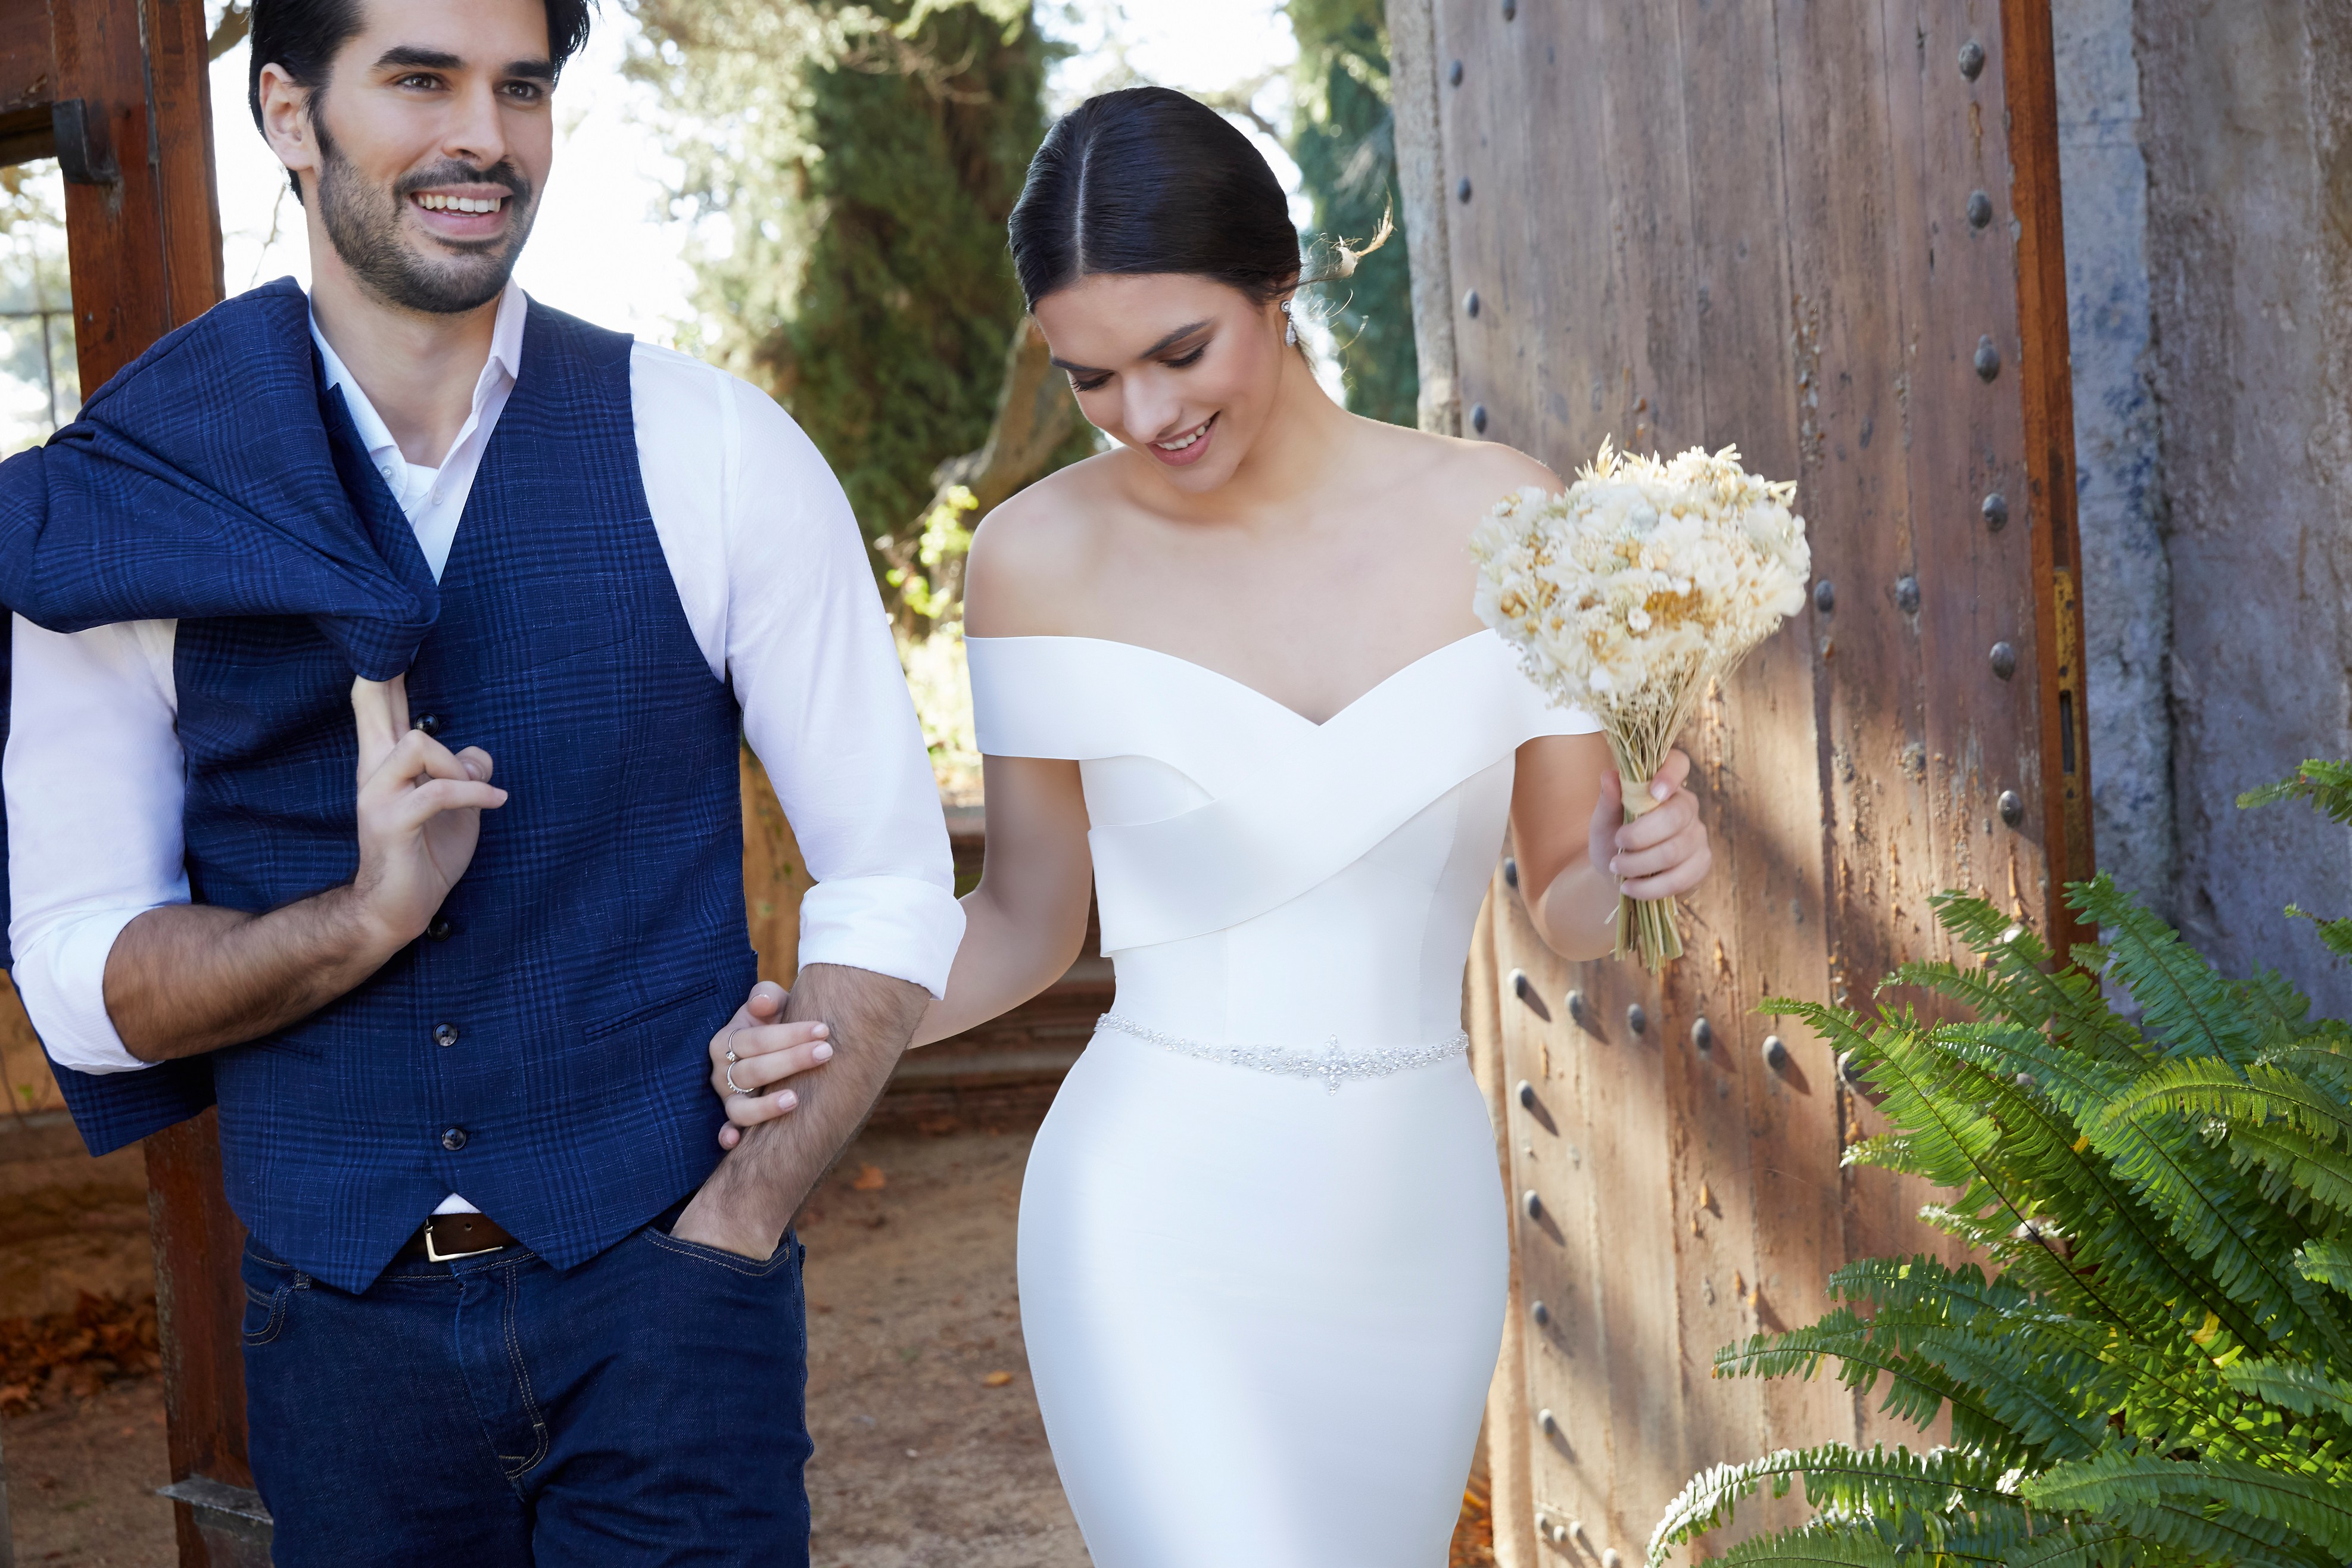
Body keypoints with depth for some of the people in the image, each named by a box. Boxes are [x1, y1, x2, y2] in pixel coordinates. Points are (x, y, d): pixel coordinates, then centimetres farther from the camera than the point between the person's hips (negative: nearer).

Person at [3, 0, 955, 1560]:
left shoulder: (707, 452, -5)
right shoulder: (131, 508, -3)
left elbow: (891, 877, -2)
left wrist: (736, 1230, -10)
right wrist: (370, 913, -18)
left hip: (662, 1299, -1)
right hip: (339, 1313, 1)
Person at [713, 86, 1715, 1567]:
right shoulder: (1044, 555, -5)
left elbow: (1567, 911, 6)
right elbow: (1030, 922, 4)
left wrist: (1627, 858, -17)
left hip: (1415, 1219, 3)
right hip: (1165, 1233, -3)